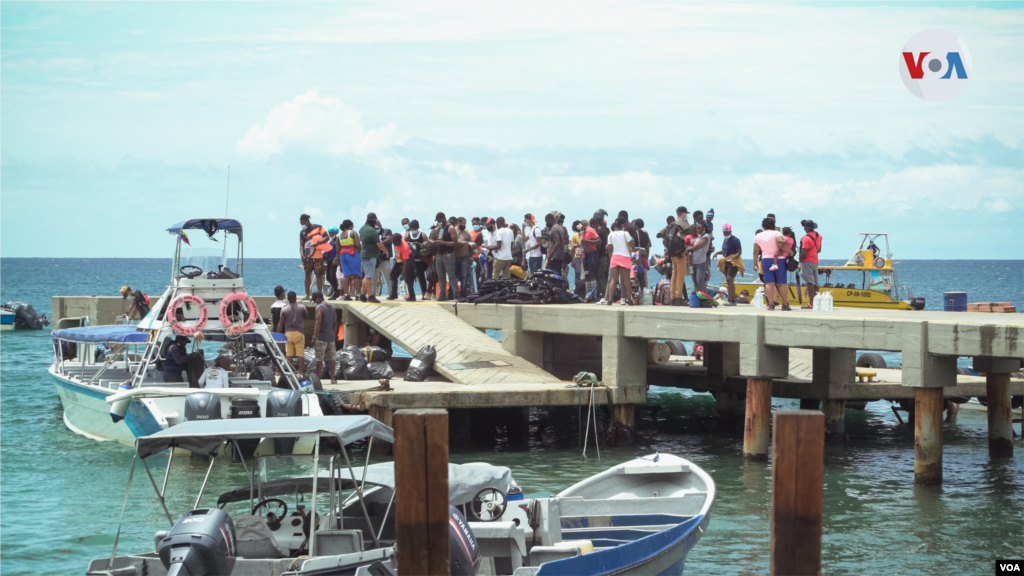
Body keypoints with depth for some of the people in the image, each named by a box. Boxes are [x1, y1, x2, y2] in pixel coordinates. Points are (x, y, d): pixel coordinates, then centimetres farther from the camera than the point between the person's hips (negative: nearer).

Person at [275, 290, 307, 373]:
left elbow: (280, 324, -1)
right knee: (300, 354, -1)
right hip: (299, 333, -1)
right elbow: (305, 318, 14)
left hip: (288, 333, 1)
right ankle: (301, 371, -5)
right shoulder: (302, 308, -2)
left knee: (289, 354, 5)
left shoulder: (284, 310, -2)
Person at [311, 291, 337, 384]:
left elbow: (318, 323, -19)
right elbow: (335, 321, 19)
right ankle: (333, 378, 11)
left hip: (321, 337, -7)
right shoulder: (331, 307, 15)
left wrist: (315, 336, -19)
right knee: (331, 358, 10)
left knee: (319, 359, -5)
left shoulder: (319, 308, -10)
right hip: (331, 336, 7)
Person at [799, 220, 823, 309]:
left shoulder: (806, 238, -19)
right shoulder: (818, 236, 9)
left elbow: (804, 253, -22)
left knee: (810, 282, -10)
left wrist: (800, 259, -6)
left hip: (807, 261, -8)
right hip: (815, 261, 8)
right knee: (815, 282, 13)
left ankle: (811, 303, -13)